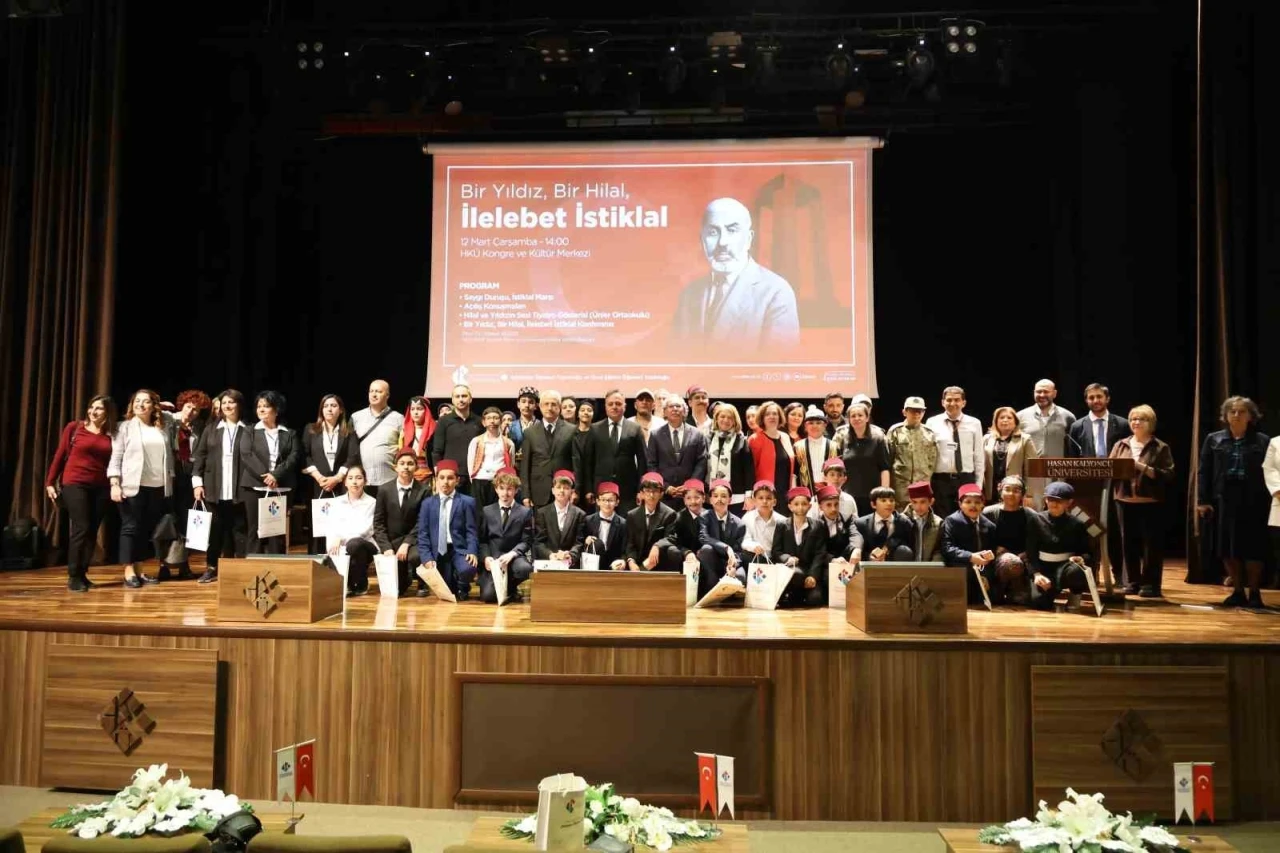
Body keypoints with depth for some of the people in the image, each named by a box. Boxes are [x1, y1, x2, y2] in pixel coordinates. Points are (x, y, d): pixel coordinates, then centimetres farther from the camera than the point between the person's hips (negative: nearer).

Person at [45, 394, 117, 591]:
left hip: (100, 488, 2)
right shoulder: (74, 427, 1)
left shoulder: (110, 435, 5)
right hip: (74, 484, -2)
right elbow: (59, 455, 3)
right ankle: (73, 576, 2)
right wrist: (50, 482, 2)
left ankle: (82, 574, 14)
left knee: (92, 532, 4)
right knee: (81, 528, -8)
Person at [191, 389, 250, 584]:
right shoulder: (211, 430, 11)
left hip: (239, 489, -2)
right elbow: (199, 457, 9)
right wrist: (197, 482, 0)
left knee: (240, 529, 2)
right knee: (214, 529, 7)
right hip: (214, 489, 3)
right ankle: (211, 567, 15)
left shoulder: (247, 431, 1)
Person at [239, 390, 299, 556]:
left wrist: (275, 475, -16)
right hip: (254, 487, 0)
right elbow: (246, 455, -4)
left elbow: (293, 457, -1)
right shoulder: (250, 432, 10)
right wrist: (264, 476, -15)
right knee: (255, 530, 1)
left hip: (280, 488, 0)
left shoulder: (289, 433, 10)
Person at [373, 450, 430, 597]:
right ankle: (404, 580, 34)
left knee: (415, 556, -37)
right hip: (391, 541, 2)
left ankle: (422, 584, -2)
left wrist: (406, 544, -20)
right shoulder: (384, 490, 3)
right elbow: (378, 522, 1)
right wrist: (387, 547, -11)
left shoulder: (424, 490, -4)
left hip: (414, 541, -2)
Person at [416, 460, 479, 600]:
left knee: (468, 569, -32)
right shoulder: (427, 503, 10)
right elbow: (423, 534, 6)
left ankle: (462, 587, 3)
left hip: (459, 549, -2)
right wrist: (427, 558, -8)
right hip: (438, 551, 2)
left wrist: (472, 552, -18)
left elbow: (471, 531, -1)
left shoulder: (467, 502, 4)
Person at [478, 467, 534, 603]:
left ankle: (510, 588, -1)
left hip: (514, 557, 0)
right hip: (492, 559, 0)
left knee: (525, 568, -36)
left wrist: (511, 554, -18)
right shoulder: (486, 511, 12)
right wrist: (486, 558, -11)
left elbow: (526, 541, 0)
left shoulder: (525, 512, 6)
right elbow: (482, 539, 8)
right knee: (488, 596, -21)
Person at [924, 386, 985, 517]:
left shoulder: (974, 423, 4)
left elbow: (979, 456, 7)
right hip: (941, 480, -1)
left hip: (967, 480, 1)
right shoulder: (932, 423, 1)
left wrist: (978, 484, 5)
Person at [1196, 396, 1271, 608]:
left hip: (1253, 502, -2)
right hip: (1223, 501, 2)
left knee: (1253, 548, 0)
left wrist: (1269, 501, -7)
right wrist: (1202, 500, -3)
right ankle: (1237, 592, 16)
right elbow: (1204, 472, 5)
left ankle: (1254, 593, 13)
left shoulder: (1263, 441, 3)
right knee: (1227, 549, 5)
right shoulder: (1213, 440, 8)